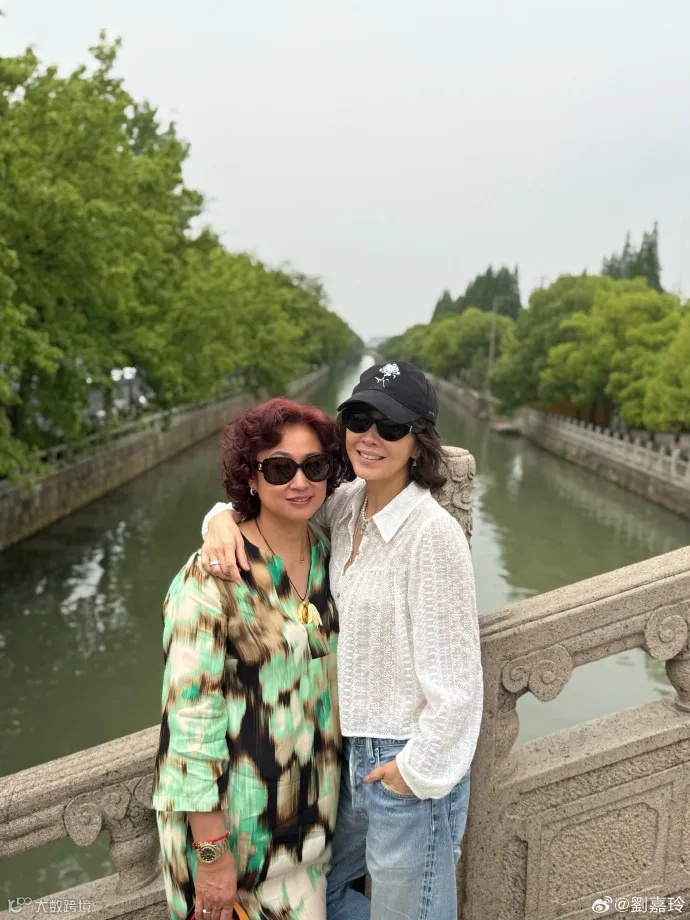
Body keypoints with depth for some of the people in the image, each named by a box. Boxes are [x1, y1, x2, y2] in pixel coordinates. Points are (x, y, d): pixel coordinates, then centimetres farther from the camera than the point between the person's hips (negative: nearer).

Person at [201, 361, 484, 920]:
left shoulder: (433, 533, -22)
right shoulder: (347, 506, -1)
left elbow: (455, 673, -19)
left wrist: (419, 767, -13)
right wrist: (223, 518, -9)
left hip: (410, 762, -7)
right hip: (351, 750, 8)